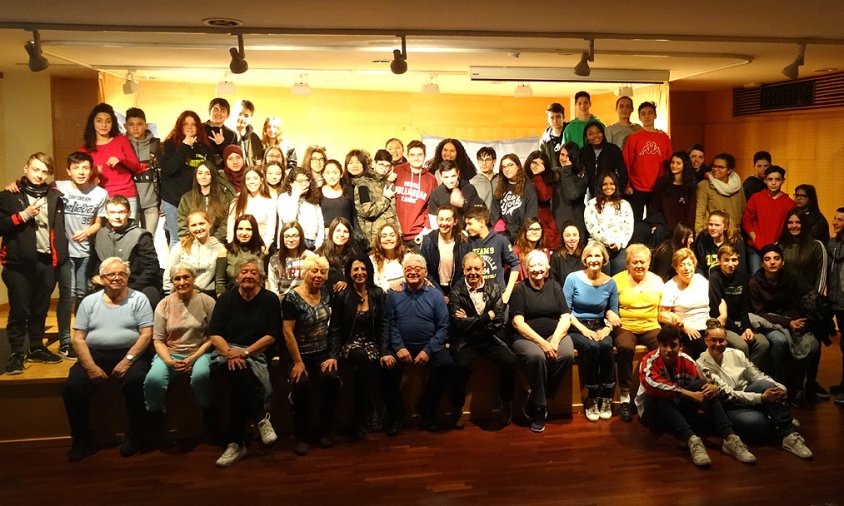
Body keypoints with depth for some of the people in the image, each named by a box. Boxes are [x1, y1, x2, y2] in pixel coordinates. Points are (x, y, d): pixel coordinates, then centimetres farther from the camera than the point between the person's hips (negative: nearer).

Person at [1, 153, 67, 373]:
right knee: (19, 310, 0)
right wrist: (24, 214, -14)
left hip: (47, 261, 3)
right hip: (19, 262, -3)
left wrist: (60, 256, 7)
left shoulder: (54, 196, 11)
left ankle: (36, 348, 25)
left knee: (41, 309, 12)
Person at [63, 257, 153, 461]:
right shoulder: (89, 302, 13)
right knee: (71, 388, -21)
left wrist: (127, 360, -16)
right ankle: (82, 441, -1)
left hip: (129, 354, -3)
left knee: (134, 381, -32)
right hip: (94, 354, 3)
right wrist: (91, 366, -8)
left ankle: (134, 437, -11)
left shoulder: (139, 299, 5)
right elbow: (78, 338, 6)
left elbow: (146, 334, -3)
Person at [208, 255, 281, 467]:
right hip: (226, 352, 1)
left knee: (240, 388, -32)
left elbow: (272, 335, -2)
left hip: (256, 353, -1)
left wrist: (246, 351, -16)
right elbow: (213, 333, 2)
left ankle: (235, 443, -15)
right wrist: (229, 352, -18)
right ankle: (262, 417, -20)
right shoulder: (227, 298, 10)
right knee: (239, 372, -36)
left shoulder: (270, 299, 6)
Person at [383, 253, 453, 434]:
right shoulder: (393, 295, 8)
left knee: (446, 364, -27)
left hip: (429, 346, 1)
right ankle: (395, 414, -4)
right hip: (401, 346, -1)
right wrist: (399, 347, -17)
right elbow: (390, 324, -1)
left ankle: (426, 410, -1)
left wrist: (428, 350, -13)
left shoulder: (435, 295, 8)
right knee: (388, 367, -30)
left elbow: (443, 327, 1)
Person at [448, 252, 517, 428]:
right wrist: (487, 316, -9)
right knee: (462, 365, -32)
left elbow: (498, 320, -2)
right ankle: (457, 408, -7)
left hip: (491, 339, 2)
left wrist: (470, 321, -8)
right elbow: (459, 324, -11)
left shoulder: (495, 290, 9)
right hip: (466, 341, -2)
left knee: (510, 361, -25)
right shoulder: (456, 293, 1)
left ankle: (506, 404, -1)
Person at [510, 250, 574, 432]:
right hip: (526, 337, -3)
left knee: (567, 355, -30)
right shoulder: (520, 289, 4)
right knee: (536, 356, -36)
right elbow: (517, 322, -7)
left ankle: (534, 402, -13)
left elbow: (565, 317, 6)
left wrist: (555, 341, -12)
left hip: (555, 334, 3)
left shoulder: (554, 286, 13)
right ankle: (539, 410, -17)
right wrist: (542, 343, -17)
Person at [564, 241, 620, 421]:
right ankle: (592, 398, -16)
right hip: (576, 328, -2)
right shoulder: (573, 278, -4)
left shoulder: (610, 283, 5)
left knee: (606, 347, -30)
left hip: (599, 327, 2)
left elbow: (614, 314, 11)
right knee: (592, 348, -32)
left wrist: (606, 329, -9)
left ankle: (606, 399, -16)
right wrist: (584, 330, -15)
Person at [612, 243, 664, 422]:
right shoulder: (618, 280, 5)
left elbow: (662, 312, 14)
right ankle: (624, 397, -24)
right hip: (625, 327, -2)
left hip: (650, 327, 2)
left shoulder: (657, 281, 14)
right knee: (625, 347, -35)